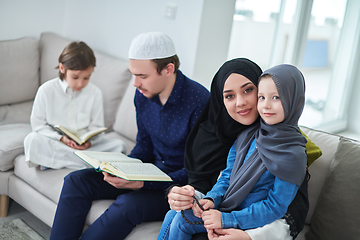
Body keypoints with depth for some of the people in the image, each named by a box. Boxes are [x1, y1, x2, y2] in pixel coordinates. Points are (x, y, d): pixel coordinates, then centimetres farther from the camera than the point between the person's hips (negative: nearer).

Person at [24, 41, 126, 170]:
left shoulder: (95, 93, -2)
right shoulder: (46, 90, -6)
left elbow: (96, 127, 3)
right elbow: (37, 123, -2)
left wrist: (89, 141, -19)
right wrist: (61, 138, -18)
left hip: (85, 145, 2)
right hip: (55, 143, -1)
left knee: (119, 145, -21)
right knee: (32, 140, -31)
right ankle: (89, 163, -29)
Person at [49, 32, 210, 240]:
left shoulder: (199, 101, -24)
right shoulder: (143, 94, -2)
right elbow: (144, 146, 11)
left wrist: (142, 183, -27)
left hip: (179, 185, -7)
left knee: (128, 204, -33)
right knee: (77, 181, -5)